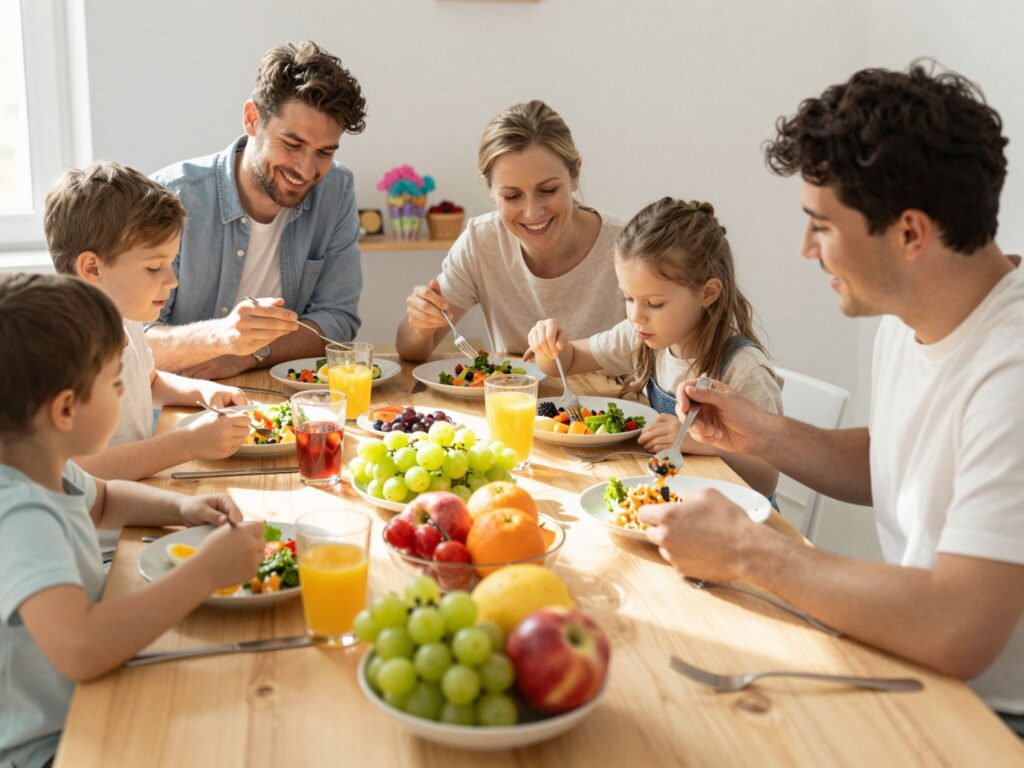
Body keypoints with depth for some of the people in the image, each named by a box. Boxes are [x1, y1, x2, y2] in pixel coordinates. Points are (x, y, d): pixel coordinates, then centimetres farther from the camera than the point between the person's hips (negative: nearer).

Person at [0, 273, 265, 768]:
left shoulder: (44, 468, 1)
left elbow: (103, 500, 24)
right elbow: (79, 648, -43)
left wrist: (182, 507, 4)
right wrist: (206, 571, -35)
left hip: (75, 720, 9)